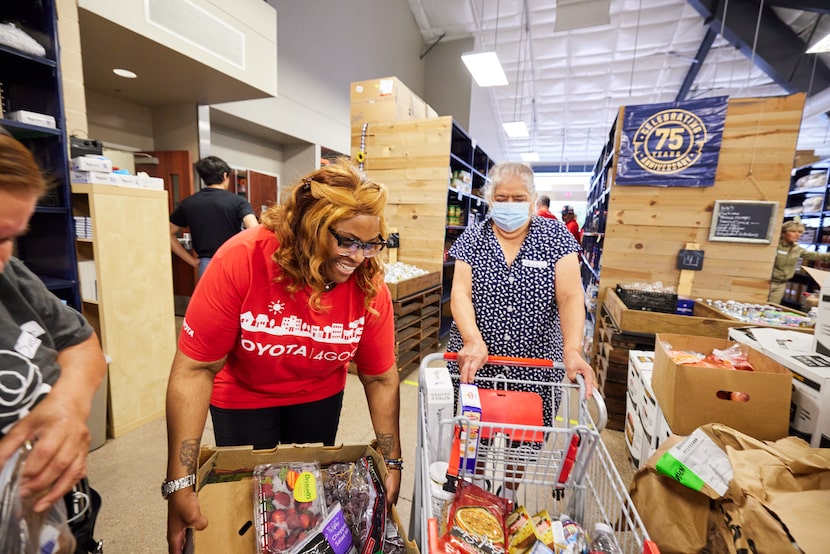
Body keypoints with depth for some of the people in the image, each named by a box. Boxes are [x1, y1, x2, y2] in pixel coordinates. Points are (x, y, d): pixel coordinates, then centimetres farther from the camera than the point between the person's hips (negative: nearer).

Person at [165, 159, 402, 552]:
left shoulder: (370, 287, -24)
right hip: (244, 398, -1)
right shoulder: (241, 260, -31)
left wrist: (392, 462, -11)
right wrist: (180, 484, -24)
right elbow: (195, 369, -25)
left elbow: (381, 378, -14)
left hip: (319, 397, 2)